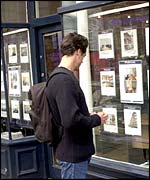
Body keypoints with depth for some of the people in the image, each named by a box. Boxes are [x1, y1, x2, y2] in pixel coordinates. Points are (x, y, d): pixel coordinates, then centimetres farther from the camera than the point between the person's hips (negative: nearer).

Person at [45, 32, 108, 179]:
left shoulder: (60, 77, 10)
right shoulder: (64, 80, -22)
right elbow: (71, 120, -30)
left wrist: (89, 117, 10)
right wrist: (97, 119, -14)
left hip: (76, 151, 10)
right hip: (73, 154, -10)